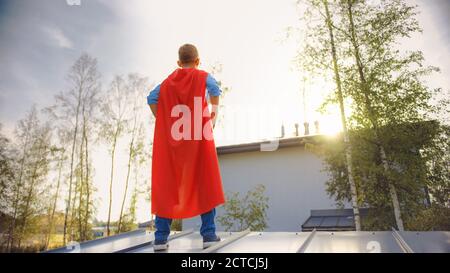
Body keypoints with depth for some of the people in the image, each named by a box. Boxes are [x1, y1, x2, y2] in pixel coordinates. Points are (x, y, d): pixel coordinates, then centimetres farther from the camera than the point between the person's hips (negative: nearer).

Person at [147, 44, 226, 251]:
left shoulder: (168, 81, 14)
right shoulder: (203, 77, 8)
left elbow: (151, 98, 1)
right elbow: (214, 90, -11)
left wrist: (165, 124, 4)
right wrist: (213, 116, 0)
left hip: (170, 143, 3)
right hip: (199, 141, -2)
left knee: (166, 187, 7)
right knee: (206, 186, 6)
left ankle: (161, 237, 6)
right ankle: (209, 234, 4)